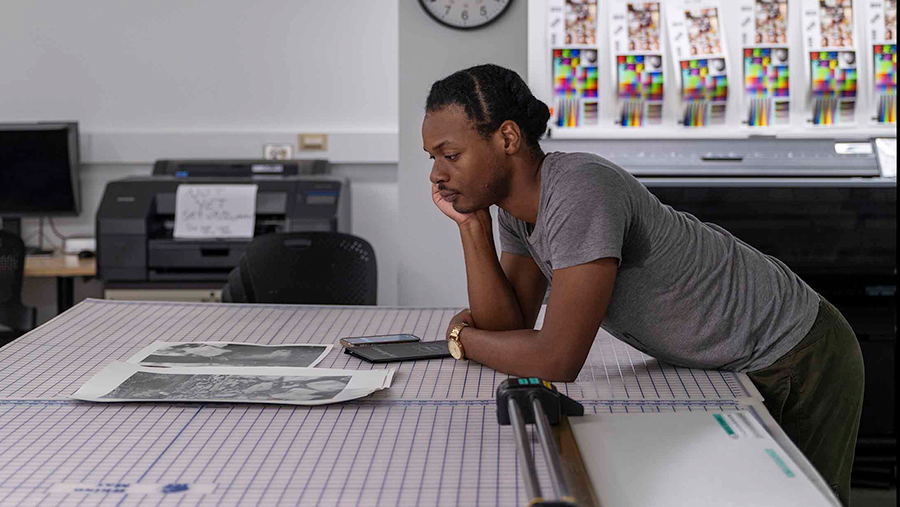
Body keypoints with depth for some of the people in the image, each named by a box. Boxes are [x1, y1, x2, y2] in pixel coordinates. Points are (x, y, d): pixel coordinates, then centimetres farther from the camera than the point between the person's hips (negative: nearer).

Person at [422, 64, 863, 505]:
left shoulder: (580, 189, -32)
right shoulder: (515, 204, -3)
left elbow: (556, 360, -33)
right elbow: (509, 326, -5)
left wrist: (461, 337, -15)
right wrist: (470, 223, -13)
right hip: (726, 367, 9)